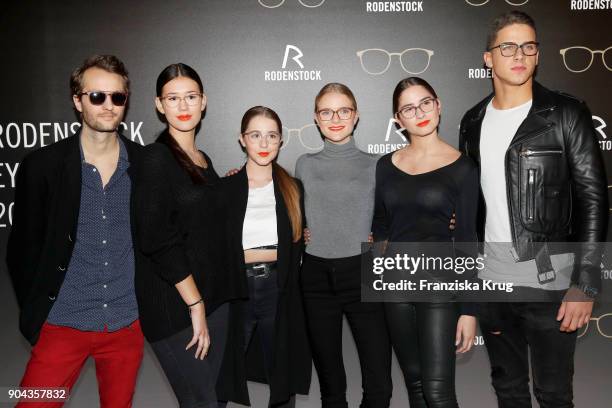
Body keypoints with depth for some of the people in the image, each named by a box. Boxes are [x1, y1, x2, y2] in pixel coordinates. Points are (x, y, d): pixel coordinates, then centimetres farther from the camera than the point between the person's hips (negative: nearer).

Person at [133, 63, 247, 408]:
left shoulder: (204, 160, 12)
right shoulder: (157, 158, -11)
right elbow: (157, 241, -18)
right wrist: (195, 305, -16)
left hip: (214, 296, 7)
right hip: (175, 304, -7)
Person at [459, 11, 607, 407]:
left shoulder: (566, 114, -7)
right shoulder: (473, 121, 6)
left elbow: (593, 199, -10)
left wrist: (585, 283, -15)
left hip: (550, 283, -4)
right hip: (490, 279, 4)